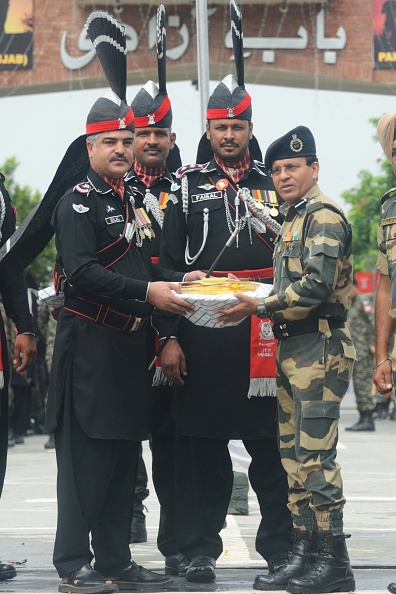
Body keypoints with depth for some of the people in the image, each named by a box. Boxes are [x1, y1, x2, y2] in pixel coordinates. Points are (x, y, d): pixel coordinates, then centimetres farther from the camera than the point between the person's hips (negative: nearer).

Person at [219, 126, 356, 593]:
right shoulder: (292, 220, 19)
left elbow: (317, 286, -21)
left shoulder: (323, 216, -11)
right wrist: (253, 302, 8)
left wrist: (260, 307, -16)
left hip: (320, 348, -10)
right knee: (294, 455, 11)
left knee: (315, 457, -10)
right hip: (293, 349, 10)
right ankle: (305, 555, 16)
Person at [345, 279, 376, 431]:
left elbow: (375, 321, -18)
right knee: (358, 385, 10)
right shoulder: (353, 304, 20)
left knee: (363, 384, -12)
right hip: (355, 352, 10)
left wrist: (373, 344, -19)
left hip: (364, 351, -10)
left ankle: (368, 420, -13)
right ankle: (363, 419, 13)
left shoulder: (363, 302, -9)